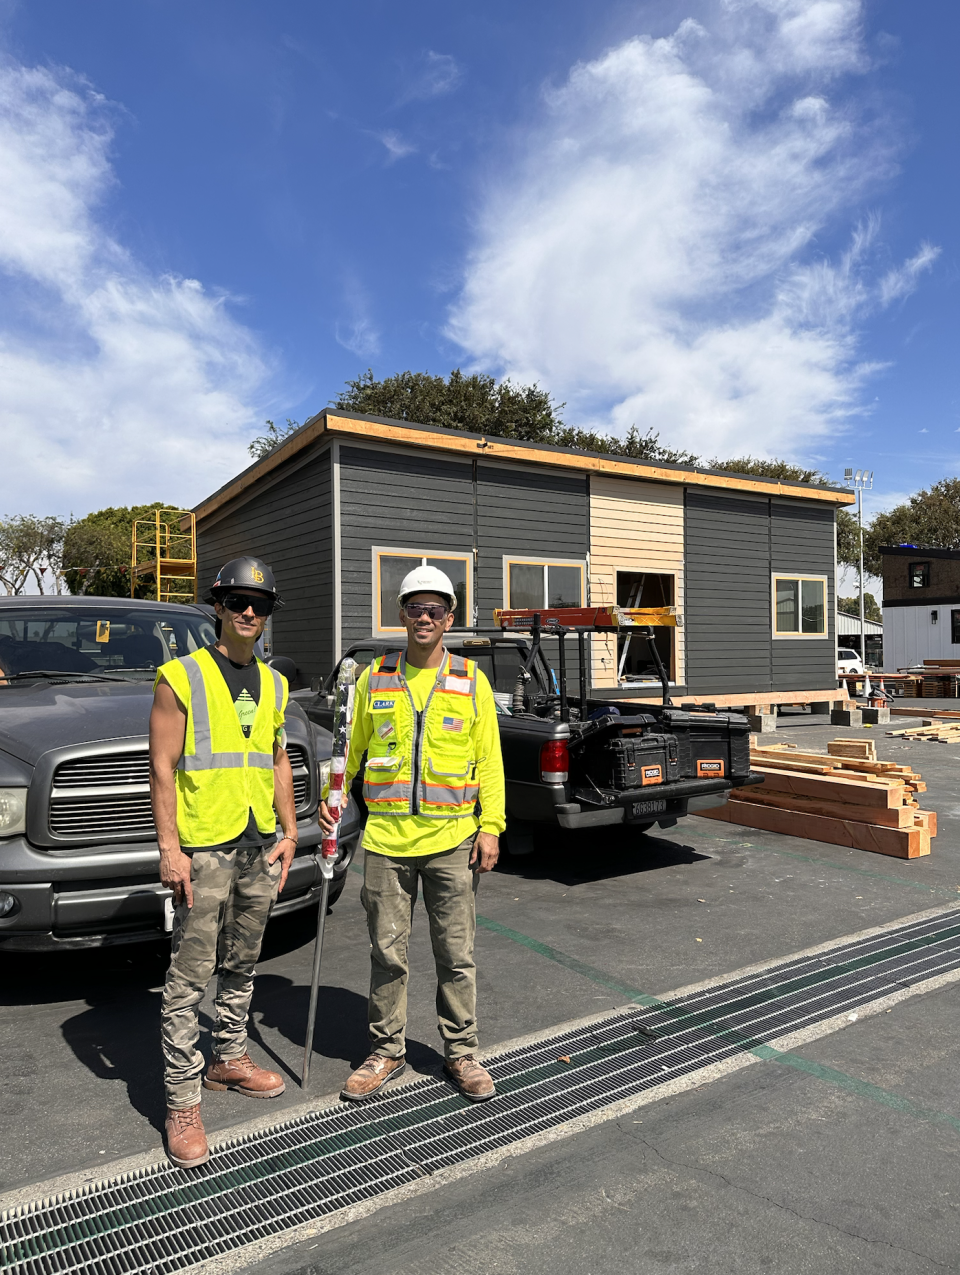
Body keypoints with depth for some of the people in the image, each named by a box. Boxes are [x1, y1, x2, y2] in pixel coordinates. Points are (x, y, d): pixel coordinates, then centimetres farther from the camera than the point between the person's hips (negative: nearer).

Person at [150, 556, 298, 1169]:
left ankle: (230, 1058, 36)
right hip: (204, 847, -5)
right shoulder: (181, 678, -6)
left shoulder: (274, 685, 11)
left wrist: (289, 832, 9)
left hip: (261, 845, 6)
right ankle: (182, 1102, 12)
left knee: (242, 965, 18)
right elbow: (163, 768, -9)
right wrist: (170, 849, -14)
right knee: (190, 977, 0)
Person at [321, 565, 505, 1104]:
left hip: (452, 840, -1)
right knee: (387, 953, 11)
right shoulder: (375, 679, 5)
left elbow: (489, 760, 2)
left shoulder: (471, 681, 2)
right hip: (386, 839, 1)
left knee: (457, 954, 9)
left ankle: (462, 1052, 27)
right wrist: (334, 798, -1)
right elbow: (354, 750, 13)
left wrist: (491, 826, -4)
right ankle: (386, 1052, 29)